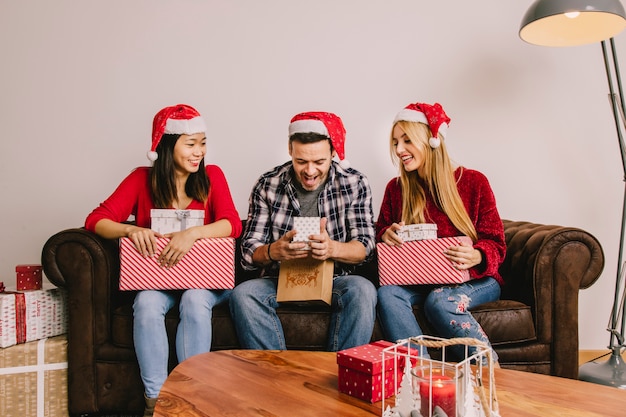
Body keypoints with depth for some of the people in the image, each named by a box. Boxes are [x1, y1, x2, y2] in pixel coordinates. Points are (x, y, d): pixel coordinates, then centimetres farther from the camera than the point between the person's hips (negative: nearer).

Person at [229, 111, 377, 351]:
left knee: (362, 290, -32)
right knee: (243, 294, -28)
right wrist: (274, 251, -26)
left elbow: (364, 246, -5)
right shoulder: (267, 185, 0)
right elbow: (248, 252, -2)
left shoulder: (355, 184, -1)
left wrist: (332, 248, -29)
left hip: (334, 280, 0)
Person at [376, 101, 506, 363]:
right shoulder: (396, 189, 7)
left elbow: (495, 244, -2)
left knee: (439, 300, -35)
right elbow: (380, 232, 14)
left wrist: (476, 257, -27)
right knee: (387, 293, -30)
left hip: (475, 279, -2)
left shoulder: (474, 182, -2)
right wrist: (386, 236, -12)